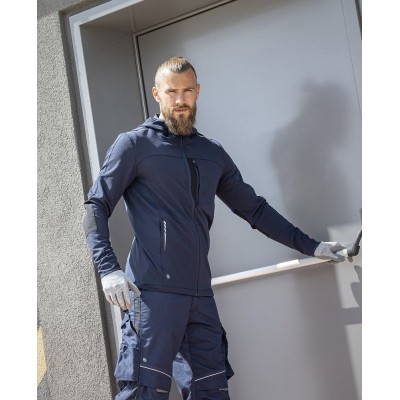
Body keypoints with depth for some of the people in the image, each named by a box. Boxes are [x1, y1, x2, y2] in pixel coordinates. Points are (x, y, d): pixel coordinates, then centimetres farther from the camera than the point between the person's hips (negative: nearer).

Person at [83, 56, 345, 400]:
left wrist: (310, 246, 21)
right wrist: (108, 268, -16)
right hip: (152, 293, -5)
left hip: (200, 295, 6)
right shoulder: (134, 144, 4)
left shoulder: (213, 154, 19)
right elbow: (96, 207, -1)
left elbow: (254, 209, 25)